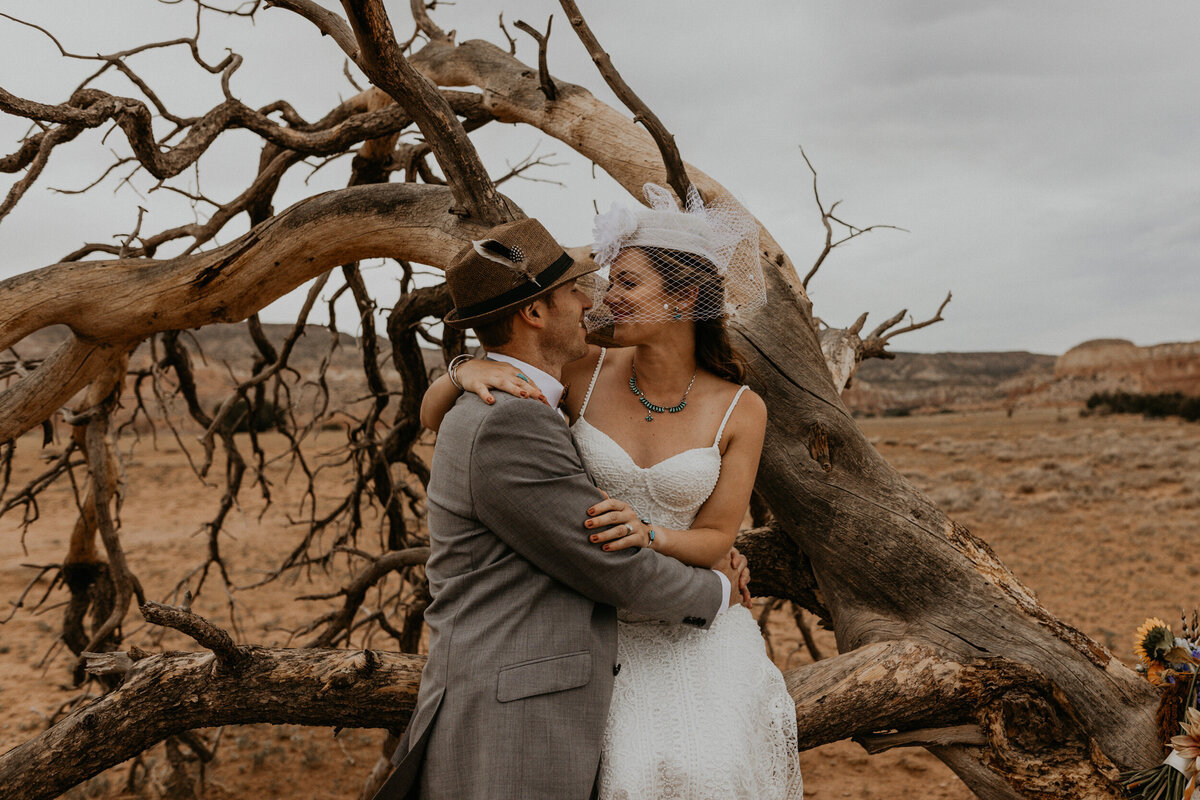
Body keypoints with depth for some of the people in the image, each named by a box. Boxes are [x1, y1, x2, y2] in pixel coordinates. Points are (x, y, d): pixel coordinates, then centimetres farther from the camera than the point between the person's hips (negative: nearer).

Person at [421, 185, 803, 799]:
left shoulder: (740, 410, -8)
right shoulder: (584, 374, -8)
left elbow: (716, 538, -2)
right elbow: (434, 418, -3)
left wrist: (647, 534, -23)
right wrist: (467, 369, -26)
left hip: (687, 627, 0)